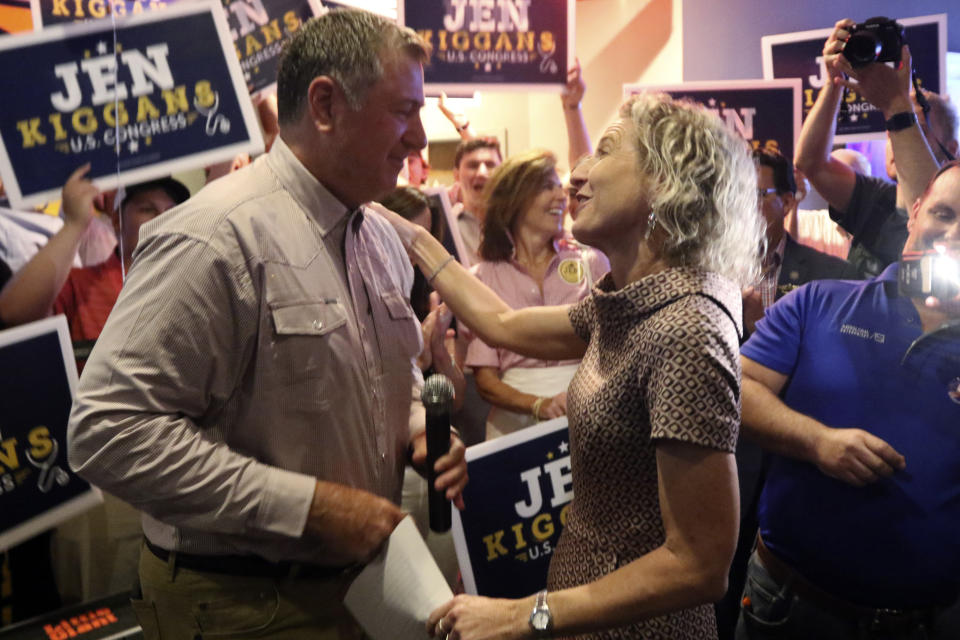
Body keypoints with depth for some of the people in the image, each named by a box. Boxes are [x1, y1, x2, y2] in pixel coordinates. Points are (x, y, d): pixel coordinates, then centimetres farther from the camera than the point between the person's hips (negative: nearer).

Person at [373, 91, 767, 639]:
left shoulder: (686, 332, -27)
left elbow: (700, 566, -26)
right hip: (586, 589, 8)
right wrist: (411, 236, 22)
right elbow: (504, 325, 17)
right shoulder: (624, 306, 1)